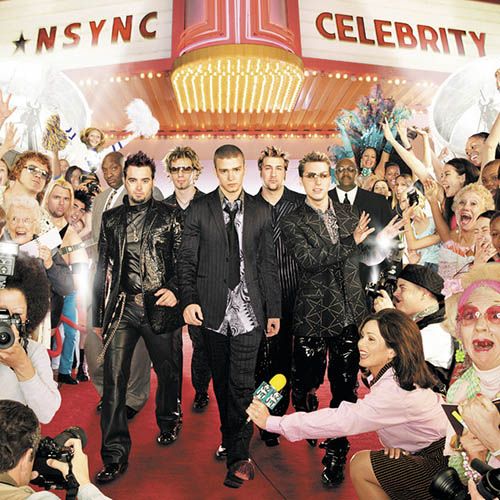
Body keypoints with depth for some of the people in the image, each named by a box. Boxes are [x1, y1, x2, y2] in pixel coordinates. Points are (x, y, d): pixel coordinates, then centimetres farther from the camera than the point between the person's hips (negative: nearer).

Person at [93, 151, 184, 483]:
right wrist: (99, 315, 12)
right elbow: (103, 268, 13)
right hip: (121, 307, 2)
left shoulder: (169, 217, 4)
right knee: (113, 379, -1)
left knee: (168, 371, 12)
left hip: (160, 306, -2)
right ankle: (115, 456, 12)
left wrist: (175, 290, -13)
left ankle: (169, 421, 41)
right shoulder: (111, 219, 12)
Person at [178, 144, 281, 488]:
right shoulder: (199, 209, 4)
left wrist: (274, 310, 4)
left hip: (247, 306, -1)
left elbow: (268, 264, 5)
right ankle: (231, 440, 35)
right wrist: (189, 299, -10)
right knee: (221, 380, 14)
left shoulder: (261, 211, 5)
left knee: (242, 382, -3)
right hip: (213, 307, 1)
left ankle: (238, 456, 13)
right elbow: (187, 259, 3)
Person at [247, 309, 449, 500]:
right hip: (429, 453, 8)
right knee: (362, 462, 4)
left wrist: (271, 422, -29)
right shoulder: (392, 375, -1)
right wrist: (393, 441, -12)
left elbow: (341, 420, -32)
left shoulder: (395, 390, -29)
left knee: (360, 466, -11)